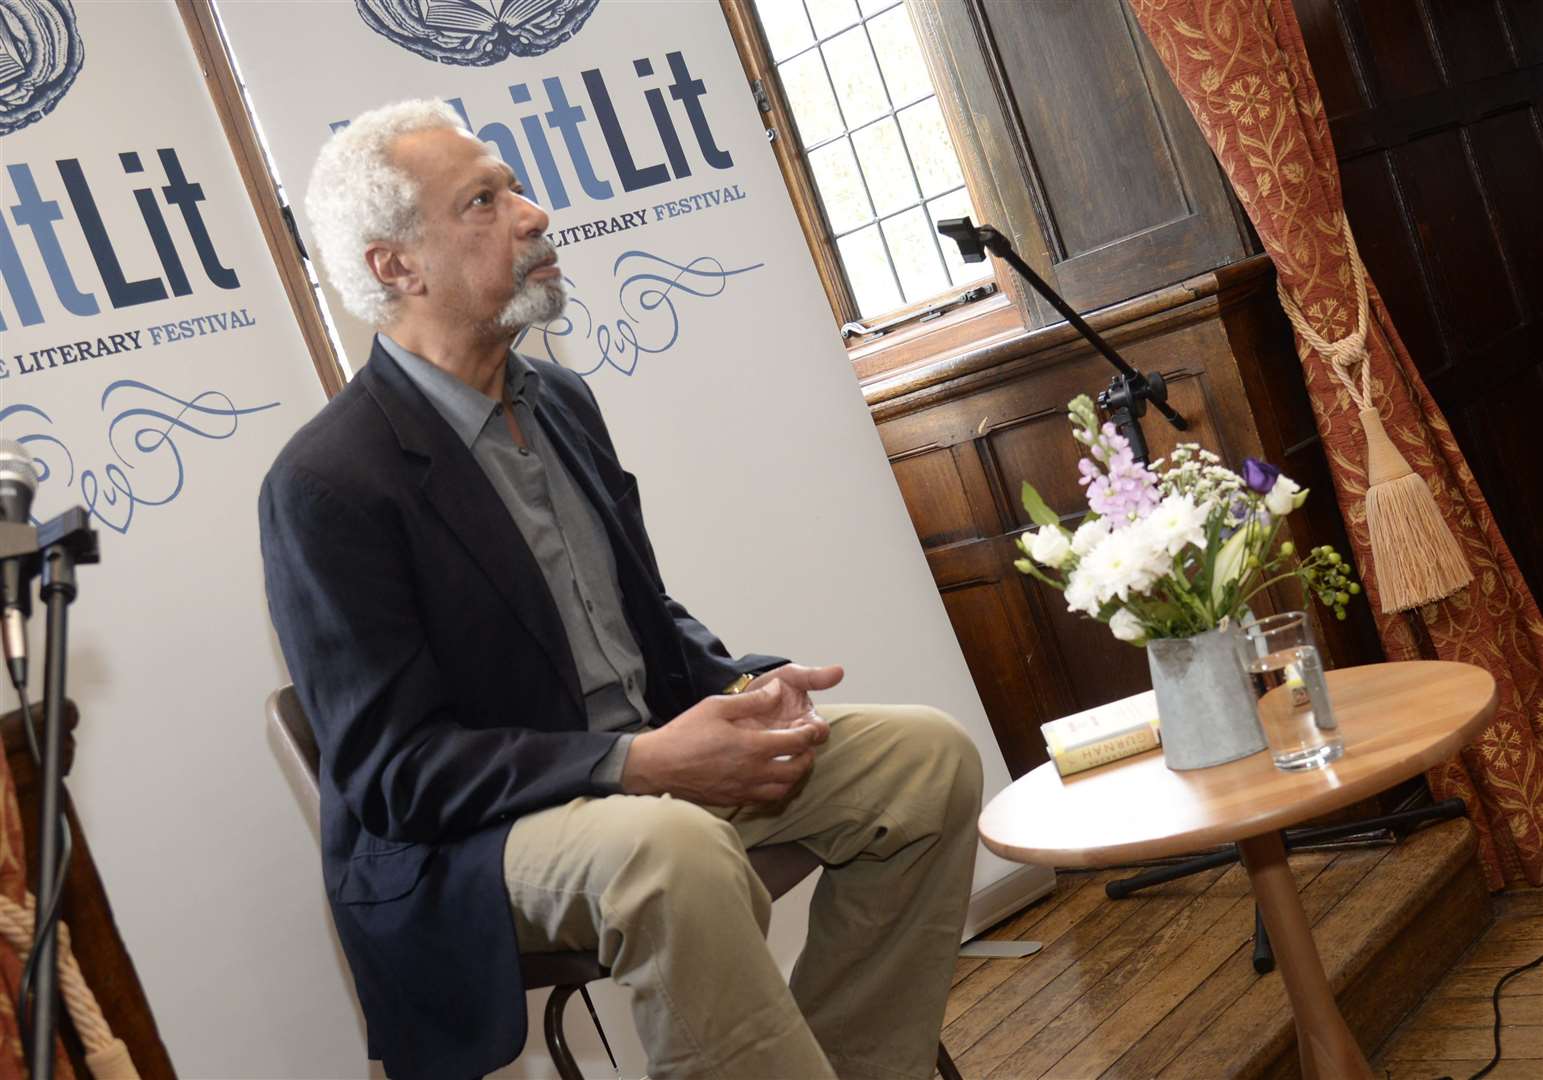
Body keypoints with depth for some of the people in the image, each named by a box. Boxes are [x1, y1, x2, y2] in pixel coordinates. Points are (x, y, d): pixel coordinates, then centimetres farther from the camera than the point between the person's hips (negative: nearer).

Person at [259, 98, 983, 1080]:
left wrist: (738, 687, -5)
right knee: (666, 847, -39)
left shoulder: (560, 400, 8)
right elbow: (391, 769, -18)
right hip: (463, 847, -7)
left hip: (655, 757, 8)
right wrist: (638, 763, -26)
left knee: (930, 755, -5)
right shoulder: (325, 483, -15)